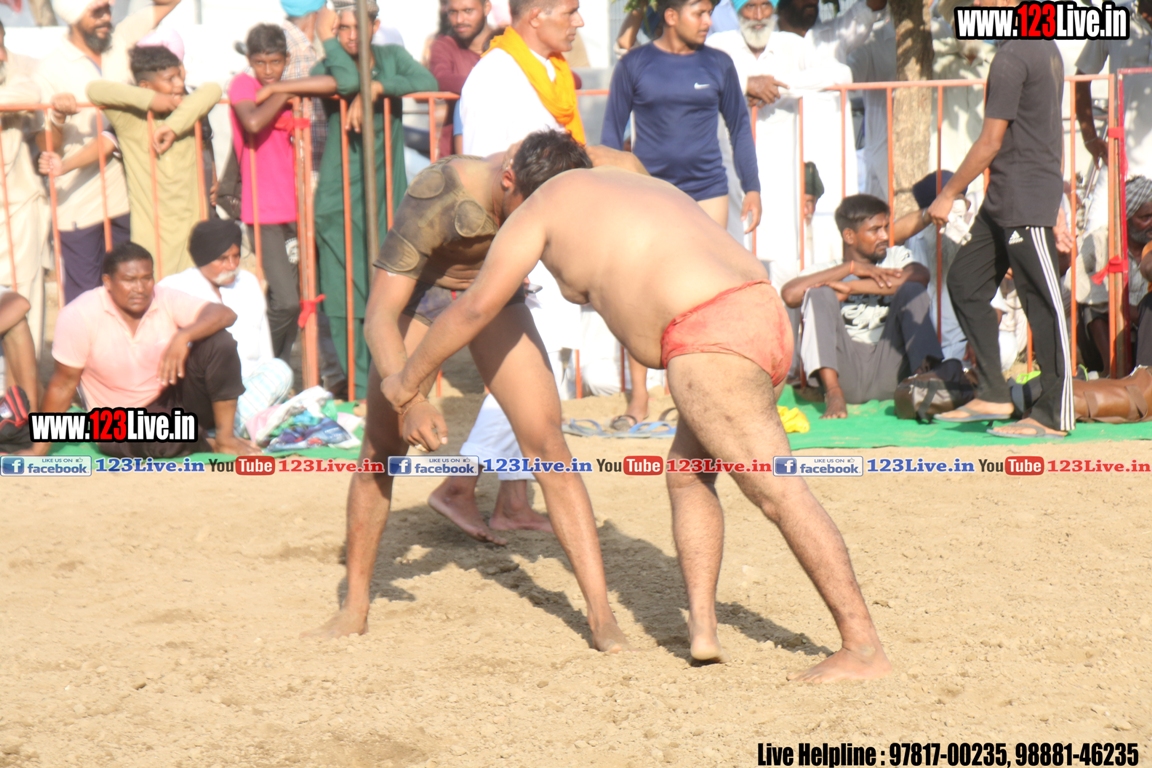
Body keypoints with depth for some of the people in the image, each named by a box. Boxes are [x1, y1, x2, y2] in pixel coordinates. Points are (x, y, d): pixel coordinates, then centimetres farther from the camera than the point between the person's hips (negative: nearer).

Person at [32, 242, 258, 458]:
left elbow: (225, 314, -20)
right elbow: (63, 384, -10)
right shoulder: (79, 316, -16)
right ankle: (209, 444, -4)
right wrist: (39, 450, -10)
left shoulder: (167, 300, -9)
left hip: (174, 398, 3)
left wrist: (183, 336, -38)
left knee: (219, 341, -20)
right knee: (164, 438, -39)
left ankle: (225, 438, -13)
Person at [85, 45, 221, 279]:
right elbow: (95, 89, -13)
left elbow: (212, 89, -9)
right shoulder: (130, 120, -2)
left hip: (193, 233, 3)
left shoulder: (187, 113, 7)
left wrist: (174, 126, -20)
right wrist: (149, 100, -15)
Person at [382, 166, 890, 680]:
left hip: (711, 338, -8)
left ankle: (864, 648, -9)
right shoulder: (648, 190, 35)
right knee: (687, 472, 21)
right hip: (765, 315, 8)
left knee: (780, 493, -9)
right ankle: (702, 627, 14)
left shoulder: (542, 205, 15)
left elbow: (476, 308, 15)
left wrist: (408, 379, 27)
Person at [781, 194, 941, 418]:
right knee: (820, 292, -14)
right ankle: (833, 392, -30)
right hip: (845, 376, 0)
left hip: (889, 368, 1)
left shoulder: (895, 258, 19)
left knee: (911, 289, -11)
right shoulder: (827, 272, 14)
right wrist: (850, 268, -7)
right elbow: (790, 295, -8)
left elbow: (920, 276, -7)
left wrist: (851, 288, -10)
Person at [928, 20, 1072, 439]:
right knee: (964, 281, 13)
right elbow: (1051, 131, 19)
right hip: (1004, 200, 10)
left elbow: (991, 142, -15)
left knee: (1043, 304, -5)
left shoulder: (1011, 57, -16)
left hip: (1024, 202, -10)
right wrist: (1056, 199, 23)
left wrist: (949, 194, -7)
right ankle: (991, 395, 15)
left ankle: (1055, 416, 0)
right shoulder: (1045, 48, 14)